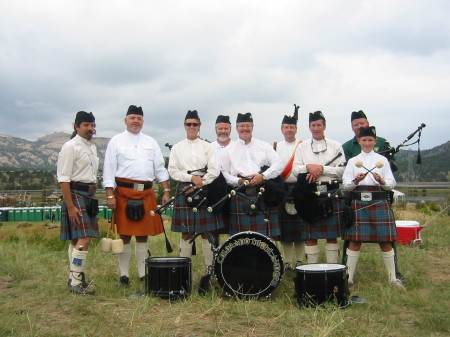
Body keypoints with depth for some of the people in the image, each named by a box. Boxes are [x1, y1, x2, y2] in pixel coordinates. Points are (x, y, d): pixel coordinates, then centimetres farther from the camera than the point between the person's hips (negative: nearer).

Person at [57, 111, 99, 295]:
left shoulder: (92, 147, 15)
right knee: (84, 240, -13)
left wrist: (92, 197, 14)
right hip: (75, 195, -8)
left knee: (77, 240, 14)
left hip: (89, 196, 8)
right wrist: (70, 206, -19)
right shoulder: (70, 147, -10)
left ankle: (74, 278, 22)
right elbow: (63, 178, -15)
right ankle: (76, 283, -5)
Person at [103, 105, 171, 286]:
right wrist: (110, 195, -9)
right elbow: (109, 169, -1)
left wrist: (166, 191, 6)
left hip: (146, 193, 3)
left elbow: (160, 168, 14)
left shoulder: (151, 142, 15)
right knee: (124, 235, 2)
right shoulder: (116, 141, 4)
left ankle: (144, 273, 18)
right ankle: (124, 275, 13)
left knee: (143, 235, 9)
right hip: (124, 191, -3)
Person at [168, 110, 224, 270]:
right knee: (186, 233, 3)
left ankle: (210, 268, 8)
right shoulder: (177, 148, 10)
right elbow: (173, 171, 2)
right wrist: (192, 178, -11)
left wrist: (198, 185, -10)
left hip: (205, 191, -1)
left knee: (207, 232, 1)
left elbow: (214, 170, -2)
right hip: (184, 191, 1)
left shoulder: (207, 147, 6)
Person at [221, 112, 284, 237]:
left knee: (266, 235, -1)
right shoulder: (229, 149, 14)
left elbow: (278, 165, 5)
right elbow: (224, 172, 8)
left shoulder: (264, 146, 14)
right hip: (240, 197, 0)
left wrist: (263, 176, -10)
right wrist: (238, 181, -9)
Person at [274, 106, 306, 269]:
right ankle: (287, 262, 12)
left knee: (300, 228, 2)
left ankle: (300, 261, 12)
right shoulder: (276, 147, 10)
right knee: (285, 229, 3)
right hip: (282, 191, 1)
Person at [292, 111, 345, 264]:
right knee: (311, 236, 4)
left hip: (331, 193, -1)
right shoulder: (302, 147, 11)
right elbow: (295, 170, 3)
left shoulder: (335, 146, 7)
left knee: (332, 236, 5)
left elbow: (341, 170, -2)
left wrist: (322, 169, -12)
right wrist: (308, 167, -15)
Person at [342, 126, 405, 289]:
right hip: (358, 203, 0)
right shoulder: (353, 161, 8)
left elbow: (391, 184, 3)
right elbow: (345, 184, 1)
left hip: (379, 203, 0)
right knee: (355, 241, 1)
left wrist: (381, 181, -17)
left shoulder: (382, 160, 9)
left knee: (385, 242, 4)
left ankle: (393, 278, 16)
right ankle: (348, 278, 9)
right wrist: (356, 181, -18)